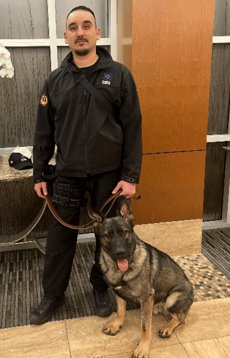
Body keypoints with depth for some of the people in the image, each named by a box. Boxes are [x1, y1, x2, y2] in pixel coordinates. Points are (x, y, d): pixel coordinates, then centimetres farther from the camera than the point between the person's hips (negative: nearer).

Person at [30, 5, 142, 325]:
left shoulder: (119, 75, -3)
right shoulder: (55, 80, 4)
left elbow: (132, 128, -5)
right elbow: (44, 131, 8)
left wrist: (131, 176, -9)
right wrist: (39, 173, 7)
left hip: (108, 173, -1)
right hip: (68, 174, 2)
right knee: (60, 236, 9)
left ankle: (100, 288, 35)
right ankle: (53, 294, 29)